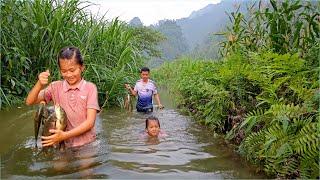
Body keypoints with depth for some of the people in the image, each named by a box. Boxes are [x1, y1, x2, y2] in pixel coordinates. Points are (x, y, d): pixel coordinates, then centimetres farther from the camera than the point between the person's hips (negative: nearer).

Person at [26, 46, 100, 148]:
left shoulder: (90, 88, -4)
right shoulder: (56, 87, 4)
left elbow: (90, 121, -10)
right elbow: (30, 102, 0)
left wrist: (65, 135, -20)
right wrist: (39, 84, -17)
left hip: (86, 144, -1)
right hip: (63, 145, 2)